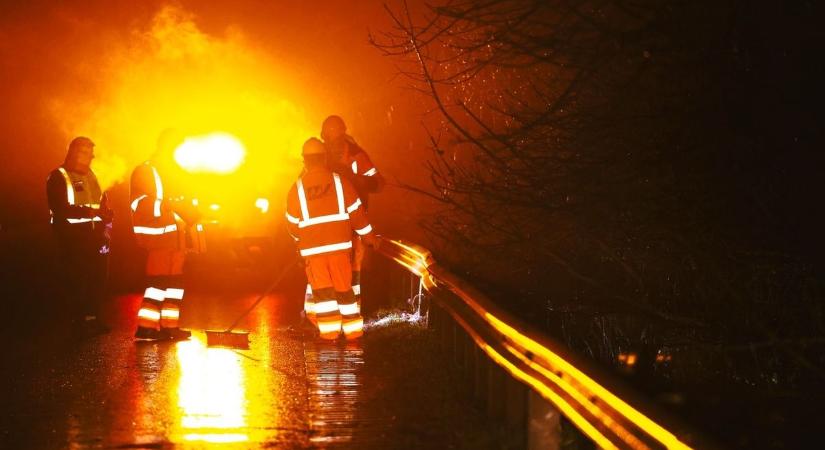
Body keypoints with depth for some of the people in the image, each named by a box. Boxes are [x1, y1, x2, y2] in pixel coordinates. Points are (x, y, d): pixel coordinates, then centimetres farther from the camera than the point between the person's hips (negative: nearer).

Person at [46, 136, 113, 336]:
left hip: (95, 236, 6)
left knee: (98, 278, 3)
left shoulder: (91, 175, 18)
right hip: (72, 238, -6)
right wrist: (90, 211, -26)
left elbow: (104, 205, 22)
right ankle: (81, 320, 4)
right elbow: (61, 209, -17)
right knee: (76, 280, -4)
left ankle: (93, 317, 13)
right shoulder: (58, 177, -4)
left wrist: (106, 227, 4)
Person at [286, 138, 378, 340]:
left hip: (312, 248, 0)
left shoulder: (297, 188, 0)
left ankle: (329, 329, 3)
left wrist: (300, 239, 28)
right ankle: (353, 329, 11)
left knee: (322, 287, 8)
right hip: (339, 244, 0)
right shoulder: (339, 181, -2)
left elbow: (293, 224, 7)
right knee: (344, 286, 9)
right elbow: (356, 212, 0)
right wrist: (369, 236, 12)